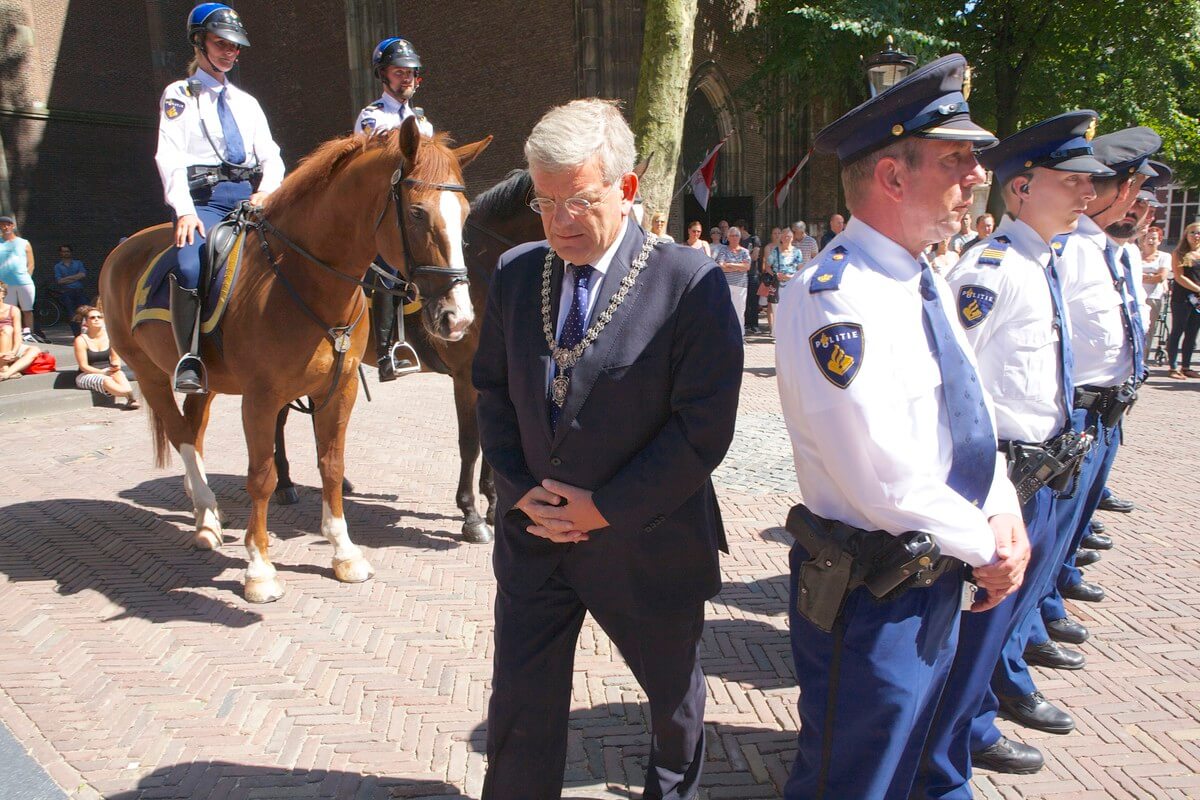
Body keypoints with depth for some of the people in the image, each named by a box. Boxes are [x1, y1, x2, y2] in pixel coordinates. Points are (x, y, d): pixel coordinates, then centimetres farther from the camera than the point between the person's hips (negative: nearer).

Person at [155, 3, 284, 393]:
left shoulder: (246, 102, 25)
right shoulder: (178, 95, 12)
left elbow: (271, 156, 14)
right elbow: (170, 157, -2)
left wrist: (266, 192, -8)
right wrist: (184, 210, -17)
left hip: (251, 196, 5)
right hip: (204, 196, -4)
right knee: (192, 269, -31)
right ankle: (189, 360, -23)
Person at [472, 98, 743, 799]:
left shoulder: (691, 283, -16)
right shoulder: (517, 273, 0)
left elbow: (704, 426, -18)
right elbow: (492, 390, 7)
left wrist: (607, 506, -18)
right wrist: (520, 491, -6)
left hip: (647, 542, -2)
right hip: (534, 533, 3)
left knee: (675, 694, 23)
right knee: (521, 704, 13)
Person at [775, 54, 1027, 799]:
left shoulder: (927, 282, 5)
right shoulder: (834, 297, -26)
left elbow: (974, 411, 12)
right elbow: (886, 483, -28)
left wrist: (1005, 515, -5)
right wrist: (987, 546, -12)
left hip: (939, 581, 9)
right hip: (871, 599, -9)